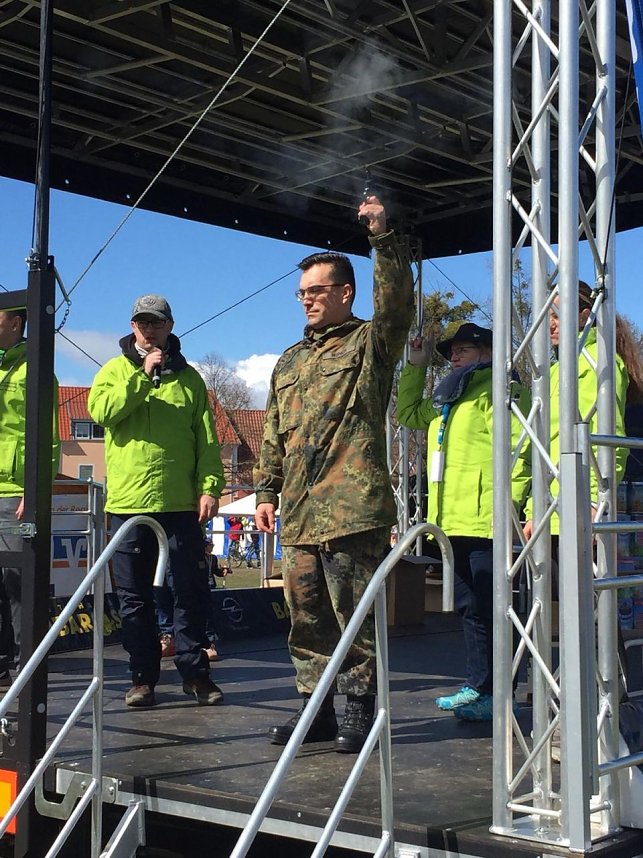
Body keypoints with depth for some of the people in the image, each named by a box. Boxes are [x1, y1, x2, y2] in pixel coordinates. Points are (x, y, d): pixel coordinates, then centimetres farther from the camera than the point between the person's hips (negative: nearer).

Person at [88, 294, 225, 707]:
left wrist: (210, 486, -7)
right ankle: (144, 677, 14)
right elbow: (101, 410, -10)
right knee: (135, 597, 5)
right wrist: (143, 375, -13)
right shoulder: (116, 370, 10)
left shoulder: (189, 377, 10)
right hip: (128, 502, 0)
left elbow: (207, 438, 5)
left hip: (181, 503, 0)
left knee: (192, 592, 2)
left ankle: (195, 672, 12)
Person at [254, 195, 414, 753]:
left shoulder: (370, 343, 4)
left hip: (353, 512, -6)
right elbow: (273, 435, 24)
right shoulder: (290, 362, 23)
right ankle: (315, 707, 20)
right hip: (299, 516, 7)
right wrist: (266, 492, 16)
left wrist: (382, 236, -24)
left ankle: (360, 710, 8)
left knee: (355, 617, -2)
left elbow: (397, 299, -16)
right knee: (307, 617, 10)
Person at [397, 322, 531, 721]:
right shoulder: (447, 397, 24)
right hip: (453, 521, 9)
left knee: (487, 607, -8)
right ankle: (479, 685, 21)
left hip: (483, 521, -9)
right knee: (469, 606, 13)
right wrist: (416, 366, 27)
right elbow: (407, 413, 37)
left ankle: (495, 695, -3)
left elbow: (518, 447, -13)